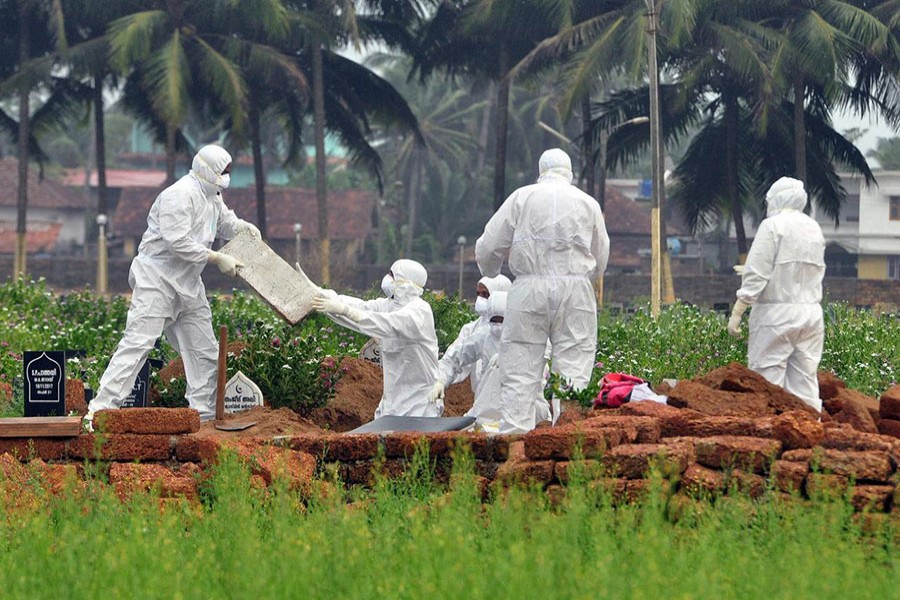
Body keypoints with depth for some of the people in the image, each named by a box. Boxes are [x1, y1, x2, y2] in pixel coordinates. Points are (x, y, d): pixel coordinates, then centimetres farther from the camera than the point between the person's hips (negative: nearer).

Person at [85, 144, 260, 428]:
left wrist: (244, 226, 10)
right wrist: (218, 259, -20)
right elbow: (178, 242, -25)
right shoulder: (180, 195, -17)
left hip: (187, 284, 10)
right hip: (156, 280, -10)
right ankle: (100, 409, -19)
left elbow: (225, 222, 33)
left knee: (204, 349, 10)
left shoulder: (211, 197, 15)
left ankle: (204, 410, 19)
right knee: (138, 343, -17)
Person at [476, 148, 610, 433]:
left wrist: (489, 271, 29)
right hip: (576, 290, 1)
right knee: (573, 369, -1)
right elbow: (600, 262, 18)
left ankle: (515, 432, -8)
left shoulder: (521, 198, 7)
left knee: (520, 371, -1)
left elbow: (487, 248, 7)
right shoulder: (588, 204, 11)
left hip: (529, 290, -1)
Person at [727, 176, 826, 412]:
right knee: (805, 380, 7)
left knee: (767, 379, -6)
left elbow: (756, 275, -12)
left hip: (777, 313, -6)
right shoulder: (814, 229, 14)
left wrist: (737, 312, -11)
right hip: (811, 312, 6)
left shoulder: (773, 225, -7)